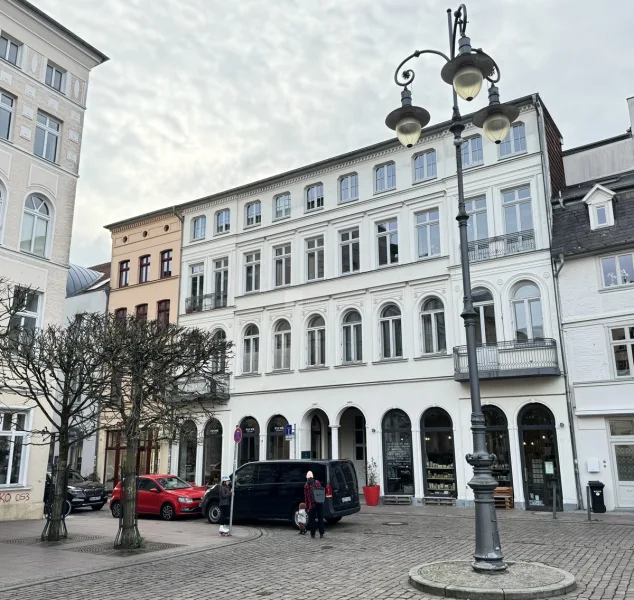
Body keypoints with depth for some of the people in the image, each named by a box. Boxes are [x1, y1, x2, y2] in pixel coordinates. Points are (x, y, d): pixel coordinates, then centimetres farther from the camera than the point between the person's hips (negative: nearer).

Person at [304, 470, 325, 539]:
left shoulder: (306, 485, 0)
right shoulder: (317, 482, 5)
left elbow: (306, 497, 1)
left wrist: (307, 506, 7)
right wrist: (322, 500, 13)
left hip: (312, 504, -2)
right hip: (320, 503, 2)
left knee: (311, 519, 9)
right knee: (320, 518, 11)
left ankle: (312, 534, 10)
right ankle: (321, 534, 11)